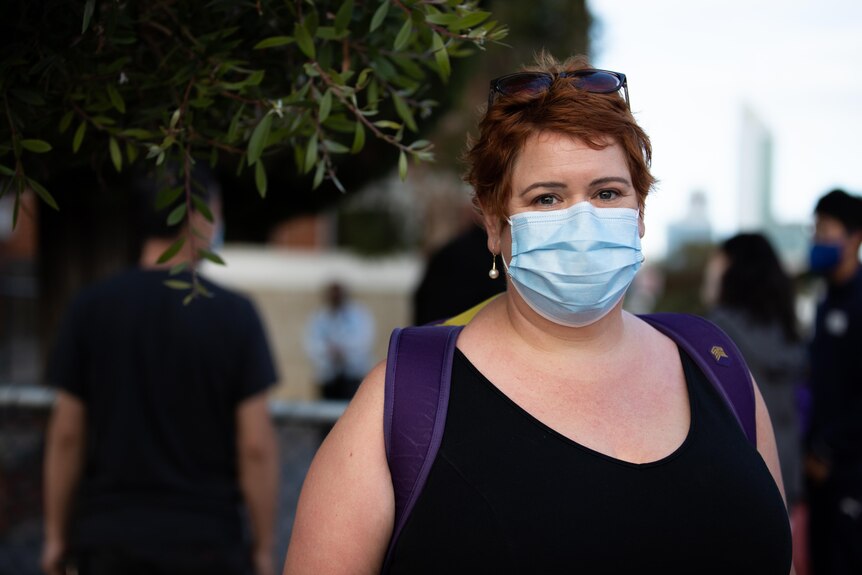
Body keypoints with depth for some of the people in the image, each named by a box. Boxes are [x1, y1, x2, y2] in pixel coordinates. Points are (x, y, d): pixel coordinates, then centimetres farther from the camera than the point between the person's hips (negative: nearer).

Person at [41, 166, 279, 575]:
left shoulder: (91, 307, -2)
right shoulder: (235, 313, -7)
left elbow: (66, 435, -1)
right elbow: (255, 446, -8)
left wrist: (56, 535, 9)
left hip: (109, 542, 2)